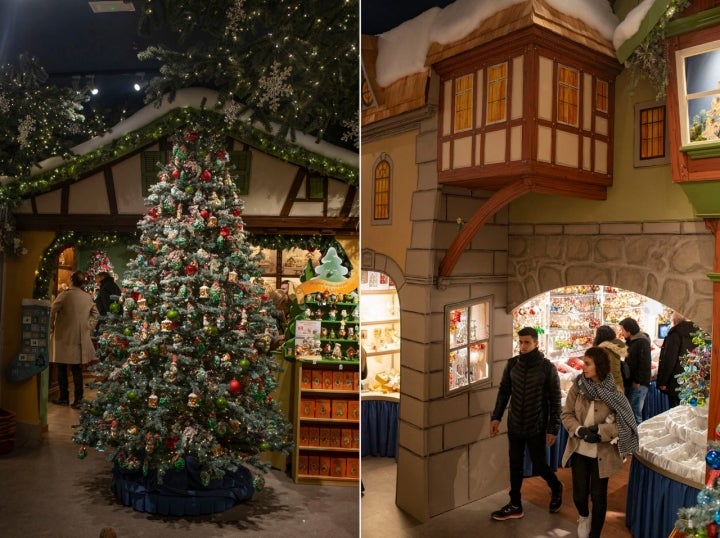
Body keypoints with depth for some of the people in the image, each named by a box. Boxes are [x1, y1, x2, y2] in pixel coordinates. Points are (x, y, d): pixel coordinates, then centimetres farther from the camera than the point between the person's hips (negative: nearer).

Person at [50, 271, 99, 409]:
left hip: (64, 337, -3)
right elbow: (95, 313, 13)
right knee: (77, 369, 7)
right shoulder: (88, 297, 3)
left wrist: (51, 328, 7)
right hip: (81, 338, 4)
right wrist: (89, 328, 18)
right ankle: (78, 399, 5)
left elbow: (52, 312, -7)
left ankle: (64, 397, 17)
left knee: (62, 368, 11)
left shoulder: (64, 295, -10)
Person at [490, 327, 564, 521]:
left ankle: (556, 488, 39)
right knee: (515, 466, 11)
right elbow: (504, 391, 5)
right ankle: (515, 506, 26)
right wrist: (496, 417, 0)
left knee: (539, 465, 8)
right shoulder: (512, 364, -3)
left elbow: (555, 400, -8)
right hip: (514, 425, 3)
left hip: (537, 427, -3)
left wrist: (553, 428, -10)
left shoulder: (547, 367, -12)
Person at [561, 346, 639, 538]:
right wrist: (580, 430, -20)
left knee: (598, 496, 9)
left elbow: (624, 424, -11)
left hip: (602, 453, -2)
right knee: (579, 494, 6)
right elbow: (566, 414, -3)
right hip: (579, 449, 2)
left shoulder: (614, 393, -14)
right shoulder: (577, 387, -8)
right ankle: (584, 516, 41)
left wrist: (600, 431, -23)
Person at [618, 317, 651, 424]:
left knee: (635, 414, -6)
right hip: (630, 383, 9)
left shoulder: (642, 342, -14)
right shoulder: (630, 342, 15)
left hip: (638, 384, -9)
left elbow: (644, 364, -20)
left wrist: (637, 381, -18)